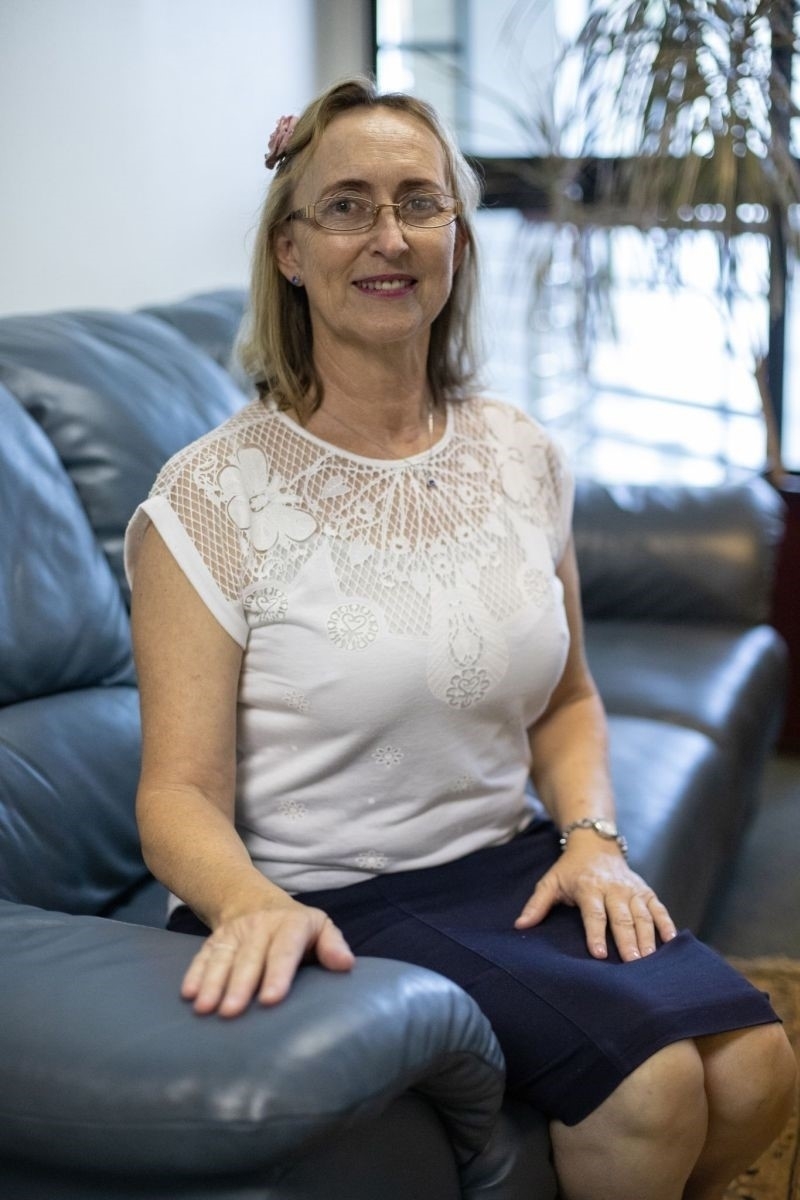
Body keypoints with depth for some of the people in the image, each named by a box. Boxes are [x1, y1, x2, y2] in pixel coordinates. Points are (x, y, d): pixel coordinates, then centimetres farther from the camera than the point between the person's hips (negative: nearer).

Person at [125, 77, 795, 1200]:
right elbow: (181, 791, -13)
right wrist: (250, 902, -33)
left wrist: (590, 832, -1)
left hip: (507, 864, 6)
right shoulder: (211, 498, -11)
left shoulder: (523, 458, 6)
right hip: (328, 905, -5)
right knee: (651, 1083, -22)